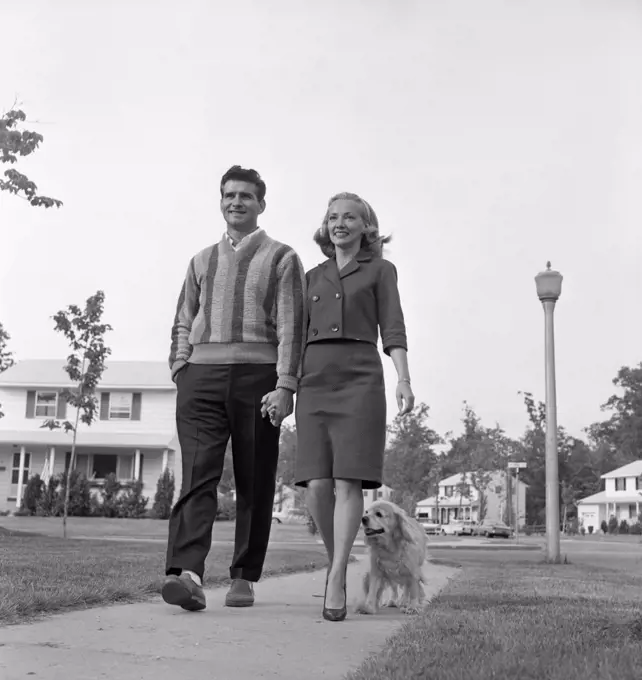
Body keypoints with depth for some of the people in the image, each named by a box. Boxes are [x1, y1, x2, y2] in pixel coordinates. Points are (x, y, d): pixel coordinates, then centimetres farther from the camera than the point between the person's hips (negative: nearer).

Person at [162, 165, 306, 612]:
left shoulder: (282, 258, 9)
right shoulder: (202, 261, 22)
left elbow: (291, 326, -1)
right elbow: (183, 324, 21)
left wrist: (285, 385, -11)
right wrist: (181, 372, 6)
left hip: (257, 374, -2)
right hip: (202, 376, 2)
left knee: (255, 482, 2)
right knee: (198, 474, -12)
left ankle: (244, 577, 11)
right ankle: (187, 574, -22)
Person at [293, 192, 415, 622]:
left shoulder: (380, 270, 13)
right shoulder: (313, 278, 22)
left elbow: (392, 329, 2)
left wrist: (404, 380, -12)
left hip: (360, 378, -3)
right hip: (314, 381, 3)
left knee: (348, 481, -13)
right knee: (317, 485, -6)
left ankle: (336, 582, -14)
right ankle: (339, 561, 14)